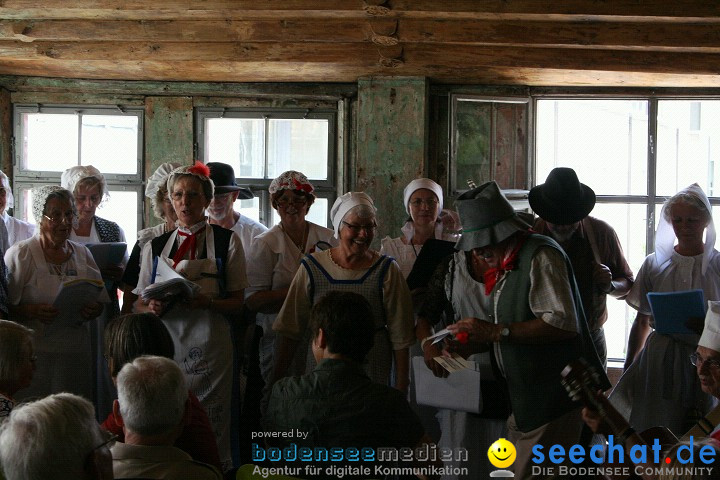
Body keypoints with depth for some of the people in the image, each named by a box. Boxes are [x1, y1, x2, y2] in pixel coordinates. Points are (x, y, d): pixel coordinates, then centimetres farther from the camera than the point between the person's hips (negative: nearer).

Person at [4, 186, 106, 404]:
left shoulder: (83, 254, 13)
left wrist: (94, 310, -3)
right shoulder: (20, 255, -2)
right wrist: (31, 311, -23)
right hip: (34, 352, -4)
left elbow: (101, 301, 19)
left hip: (76, 353, 4)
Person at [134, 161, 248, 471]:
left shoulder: (227, 241, 6)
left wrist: (207, 302, -14)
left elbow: (237, 303, 4)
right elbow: (141, 303, 14)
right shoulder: (155, 246, 13)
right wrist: (154, 307, -8)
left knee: (211, 430, -4)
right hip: (166, 345, 2)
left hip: (209, 347, -2)